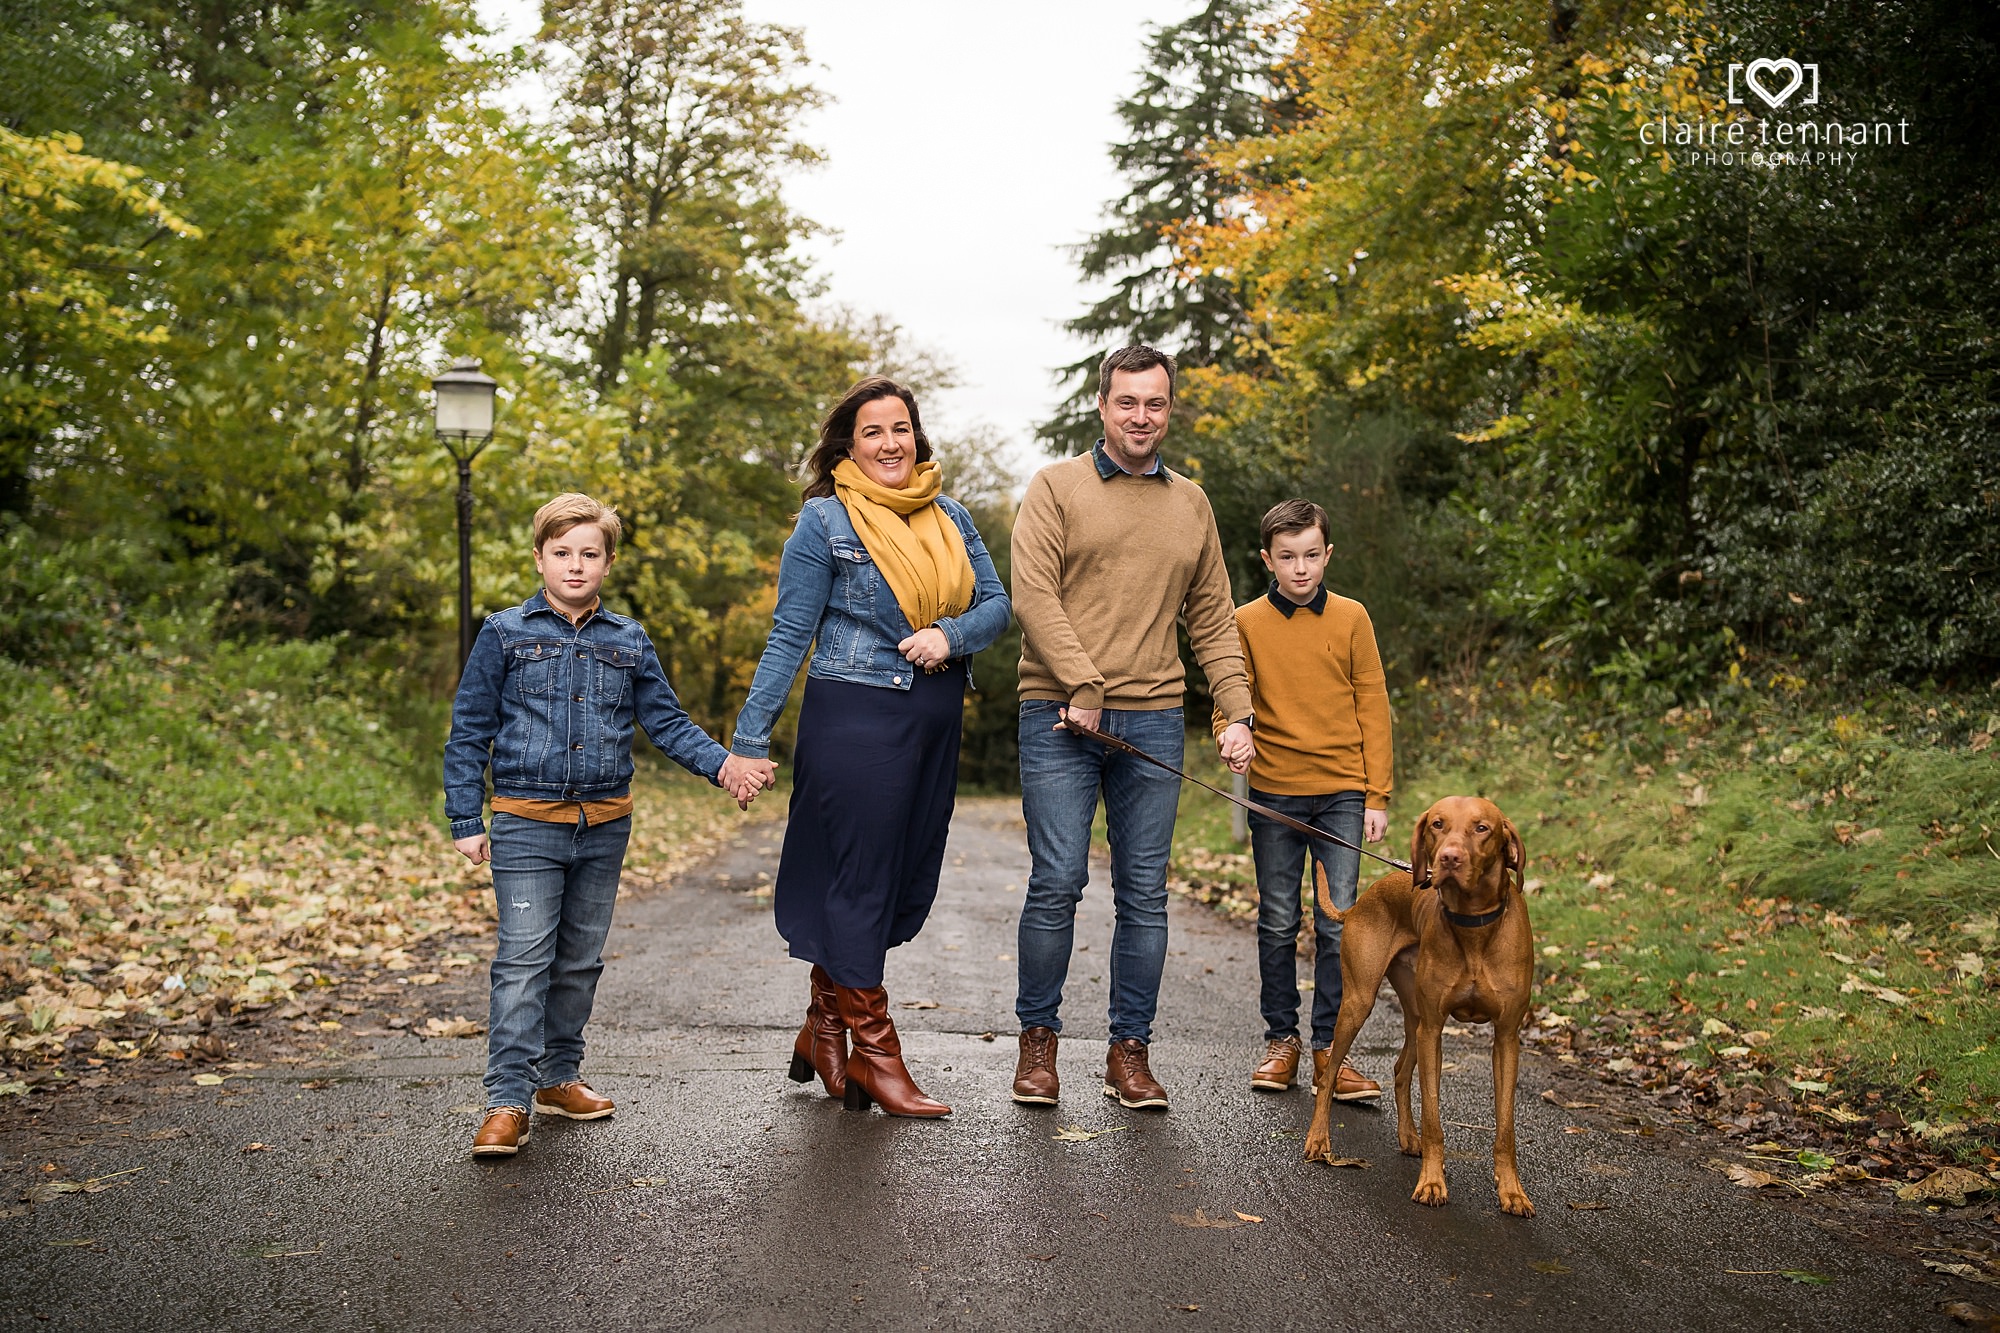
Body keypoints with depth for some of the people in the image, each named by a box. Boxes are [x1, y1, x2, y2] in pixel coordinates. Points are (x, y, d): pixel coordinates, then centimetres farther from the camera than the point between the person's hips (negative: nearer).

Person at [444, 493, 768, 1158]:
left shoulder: (629, 642, 8)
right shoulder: (504, 635, 0)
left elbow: (666, 721, 8)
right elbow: (468, 734, 2)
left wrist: (722, 763, -9)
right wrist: (466, 822, -2)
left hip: (604, 827, 4)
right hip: (527, 826, -4)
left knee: (580, 958, 13)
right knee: (523, 960, -8)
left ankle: (559, 1075, 28)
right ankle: (508, 1101, -4)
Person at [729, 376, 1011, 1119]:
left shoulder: (951, 517, 13)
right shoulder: (825, 521, -2)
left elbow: (997, 604, 11)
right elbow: (788, 637, -4)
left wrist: (951, 634, -11)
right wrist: (751, 737, -8)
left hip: (935, 721, 6)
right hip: (854, 715, -6)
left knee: (908, 882, 10)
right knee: (860, 877, -2)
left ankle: (825, 1026, 26)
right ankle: (872, 1051, 8)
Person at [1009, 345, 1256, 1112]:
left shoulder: (1191, 504, 16)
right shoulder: (1056, 488, 3)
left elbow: (1212, 620, 16)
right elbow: (1033, 594, -8)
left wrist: (1237, 713, 6)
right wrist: (1083, 685, -15)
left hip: (1152, 723, 4)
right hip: (1059, 718, -3)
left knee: (1144, 893, 4)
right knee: (1056, 883, -5)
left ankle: (1130, 1051, 15)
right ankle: (1038, 1039, 12)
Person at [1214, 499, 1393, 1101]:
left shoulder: (1351, 618, 3)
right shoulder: (1246, 622, 2)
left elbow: (1373, 709, 4)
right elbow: (1231, 700, 4)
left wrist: (1377, 797, 0)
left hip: (1342, 792, 0)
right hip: (1273, 792, 0)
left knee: (1339, 923, -2)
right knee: (1278, 923, 7)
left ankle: (1330, 1050, 7)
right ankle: (1281, 1040, 20)